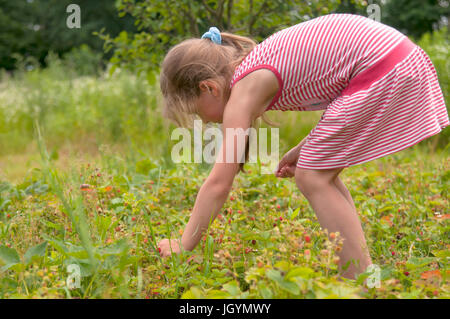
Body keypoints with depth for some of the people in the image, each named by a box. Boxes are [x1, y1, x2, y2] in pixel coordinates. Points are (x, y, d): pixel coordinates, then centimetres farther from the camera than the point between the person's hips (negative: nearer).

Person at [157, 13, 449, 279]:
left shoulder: (243, 91, -9)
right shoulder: (258, 68, 16)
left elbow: (218, 184, -10)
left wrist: (184, 248, -3)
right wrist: (303, 151, 14)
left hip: (381, 70, -10)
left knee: (313, 178, -3)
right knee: (320, 174, 15)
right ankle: (359, 269, 21)